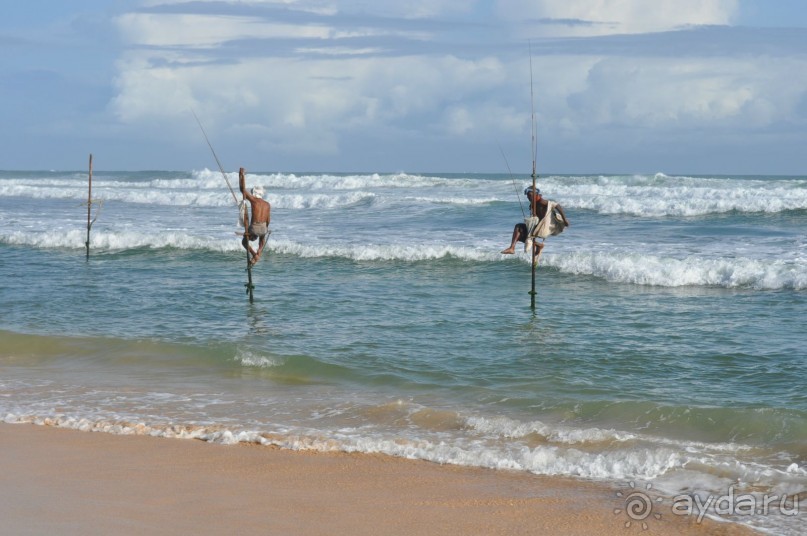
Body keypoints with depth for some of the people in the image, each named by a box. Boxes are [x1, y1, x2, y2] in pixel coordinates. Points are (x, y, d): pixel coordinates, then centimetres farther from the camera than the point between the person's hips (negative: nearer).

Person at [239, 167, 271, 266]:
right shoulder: (267, 205, 8)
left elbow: (243, 189, -6)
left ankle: (255, 255, 0)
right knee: (262, 238, 40)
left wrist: (241, 175, -1)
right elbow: (268, 220, 10)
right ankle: (259, 252, 16)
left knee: (244, 242, 24)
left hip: (254, 228, -4)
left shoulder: (254, 200, -5)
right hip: (263, 228, 4)